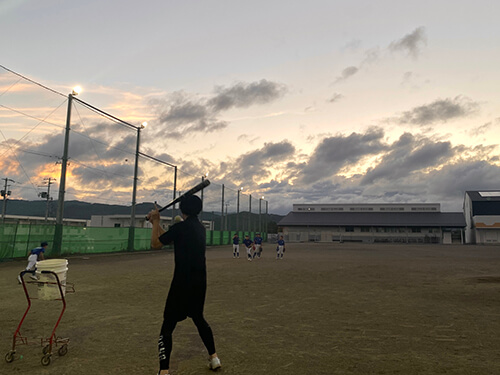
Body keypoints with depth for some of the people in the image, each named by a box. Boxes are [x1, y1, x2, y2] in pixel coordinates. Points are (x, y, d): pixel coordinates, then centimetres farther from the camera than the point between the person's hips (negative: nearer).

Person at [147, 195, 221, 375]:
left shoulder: (180, 227, -14)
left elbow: (155, 244, -5)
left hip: (182, 283, -7)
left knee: (167, 325, 0)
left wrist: (156, 221, 4)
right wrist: (156, 223, 19)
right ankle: (213, 357, 32)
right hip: (200, 282, 7)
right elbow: (167, 238, 19)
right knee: (198, 318, 24)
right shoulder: (200, 228, 9)